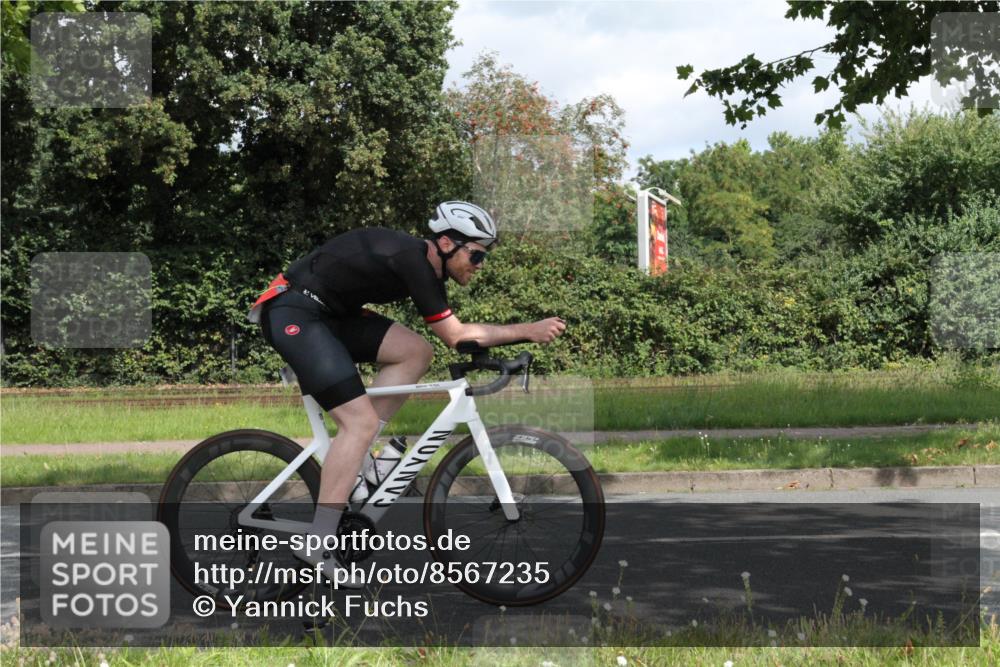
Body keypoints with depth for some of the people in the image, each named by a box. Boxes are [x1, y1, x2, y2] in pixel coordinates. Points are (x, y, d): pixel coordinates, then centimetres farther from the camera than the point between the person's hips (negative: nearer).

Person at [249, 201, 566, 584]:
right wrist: (529, 331, -16)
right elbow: (455, 336, -17)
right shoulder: (411, 260, -20)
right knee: (361, 421, -15)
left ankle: (349, 460, 2)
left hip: (327, 313, 10)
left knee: (416, 352, -1)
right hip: (292, 313, -10)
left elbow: (456, 334, 12)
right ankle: (318, 545, -12)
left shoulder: (424, 265, 8)